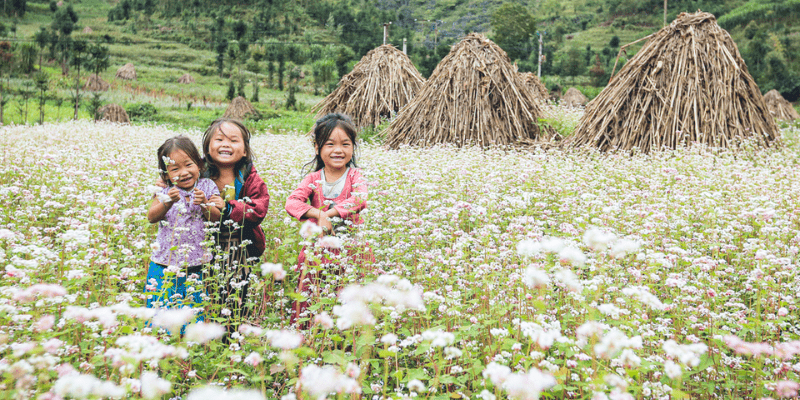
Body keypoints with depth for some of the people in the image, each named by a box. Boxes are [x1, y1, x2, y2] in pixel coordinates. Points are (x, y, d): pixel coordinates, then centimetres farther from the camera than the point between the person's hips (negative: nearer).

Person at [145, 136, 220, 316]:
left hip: (195, 266, 0)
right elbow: (151, 217, -10)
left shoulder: (207, 187, 2)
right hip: (165, 266, 0)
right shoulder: (165, 191, 1)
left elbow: (216, 218, -3)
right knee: (159, 307, 4)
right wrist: (168, 202, -27)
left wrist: (205, 204, -21)